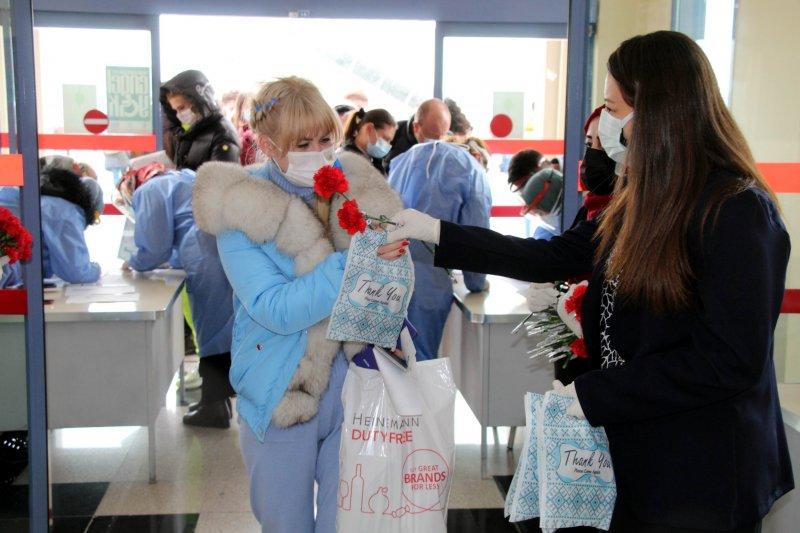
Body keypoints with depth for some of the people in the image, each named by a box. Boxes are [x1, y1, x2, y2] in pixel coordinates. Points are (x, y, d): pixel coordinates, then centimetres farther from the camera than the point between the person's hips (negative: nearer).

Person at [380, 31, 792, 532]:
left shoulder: (739, 212, -19)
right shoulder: (643, 202, 7)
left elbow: (734, 359, -23)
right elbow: (554, 258, 8)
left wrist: (594, 395, -18)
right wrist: (437, 233, 5)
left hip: (702, 480, -7)